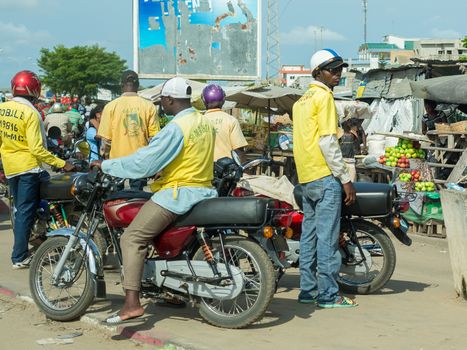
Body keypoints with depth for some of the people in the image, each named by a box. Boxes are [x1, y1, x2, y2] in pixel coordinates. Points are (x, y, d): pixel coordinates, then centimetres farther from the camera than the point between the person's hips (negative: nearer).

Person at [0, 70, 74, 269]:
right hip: (29, 167, -7)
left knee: (20, 210, 20)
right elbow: (36, 148, -23)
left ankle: (21, 250, 29)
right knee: (26, 212, -1)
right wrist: (62, 164, -20)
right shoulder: (31, 113, -18)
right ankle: (19, 257, 1)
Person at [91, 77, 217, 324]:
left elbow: (144, 162, -17)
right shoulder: (203, 121, 12)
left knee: (132, 238, -11)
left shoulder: (176, 128, -16)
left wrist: (105, 165, -8)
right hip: (203, 190, 9)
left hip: (178, 193, -9)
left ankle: (132, 303, -23)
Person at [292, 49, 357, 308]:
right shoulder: (324, 96, -10)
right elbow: (328, 141, -17)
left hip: (305, 178, 9)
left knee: (309, 235, 12)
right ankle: (328, 294, -7)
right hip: (325, 177, -9)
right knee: (328, 237, -8)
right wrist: (346, 179, -15)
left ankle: (308, 289, 16)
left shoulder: (301, 101, 18)